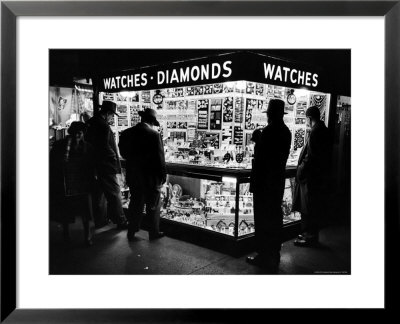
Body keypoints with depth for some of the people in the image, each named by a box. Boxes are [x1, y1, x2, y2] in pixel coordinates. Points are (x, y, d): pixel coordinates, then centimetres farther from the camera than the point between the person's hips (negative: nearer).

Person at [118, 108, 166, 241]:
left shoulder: (126, 133, -2)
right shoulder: (154, 135, -19)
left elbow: (123, 153, 8)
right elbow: (159, 158, -15)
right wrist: (163, 175, -4)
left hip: (133, 177, 5)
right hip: (151, 177, -5)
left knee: (135, 204, 19)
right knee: (153, 206, 12)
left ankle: (132, 232, 29)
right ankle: (154, 233, 25)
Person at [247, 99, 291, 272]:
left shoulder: (268, 131, -18)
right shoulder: (286, 131, 6)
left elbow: (260, 158, -19)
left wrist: (254, 181, -12)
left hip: (264, 181, -8)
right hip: (278, 179, 8)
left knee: (263, 218, 1)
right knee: (275, 217, 15)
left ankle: (264, 256, 10)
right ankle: (274, 256, 27)